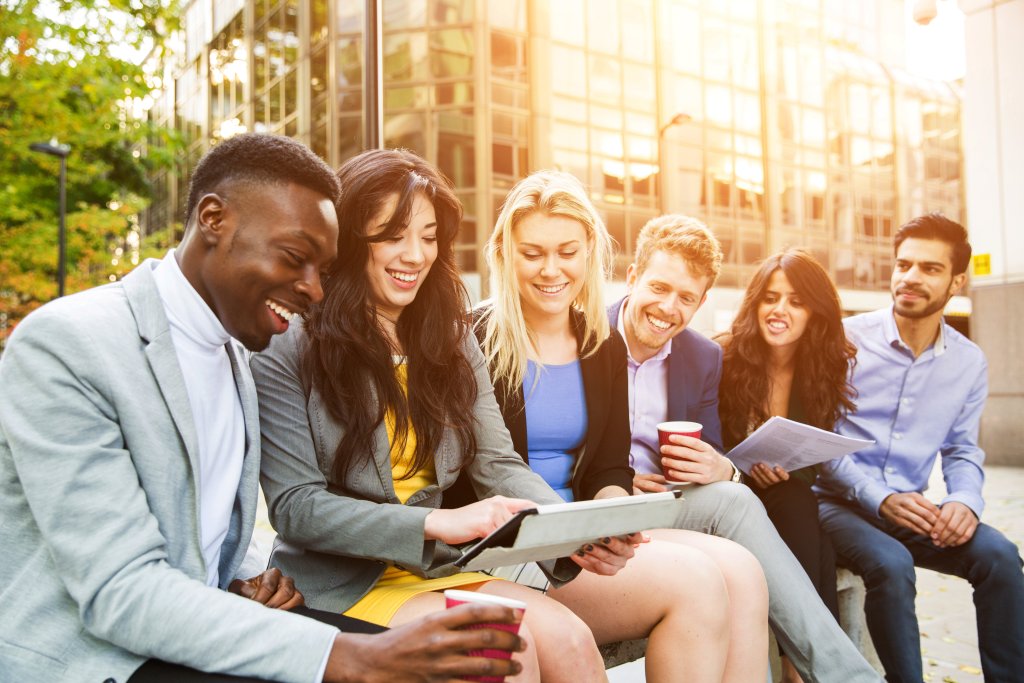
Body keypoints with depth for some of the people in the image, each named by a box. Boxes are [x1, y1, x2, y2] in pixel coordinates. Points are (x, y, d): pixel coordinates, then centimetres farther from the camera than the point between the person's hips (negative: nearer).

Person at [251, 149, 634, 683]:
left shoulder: (450, 338, 7)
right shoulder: (289, 348, -9)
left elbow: (498, 464, 0)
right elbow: (295, 506, -14)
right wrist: (436, 522, -26)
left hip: (438, 569, 5)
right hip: (338, 581, -4)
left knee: (569, 639, -21)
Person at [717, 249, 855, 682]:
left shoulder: (828, 367, 0)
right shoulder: (723, 358, -9)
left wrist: (786, 467, -18)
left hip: (793, 497, 3)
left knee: (798, 500, -31)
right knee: (795, 504, -31)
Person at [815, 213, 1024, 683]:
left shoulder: (969, 362, 8)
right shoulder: (847, 339, -6)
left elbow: (962, 451, 13)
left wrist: (965, 500, -9)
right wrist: (879, 498, -18)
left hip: (908, 508, 4)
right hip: (839, 502, -4)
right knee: (891, 564, -31)